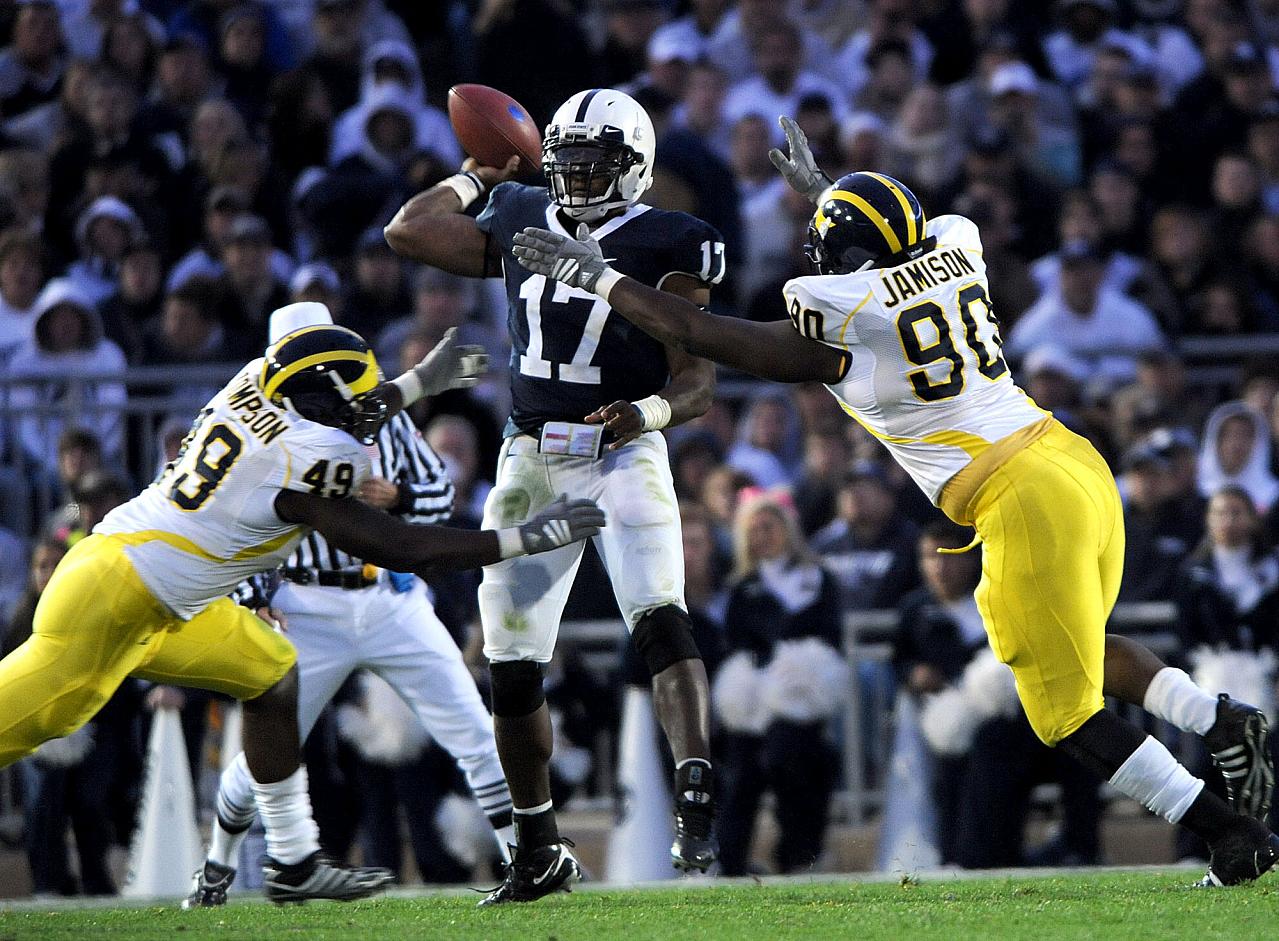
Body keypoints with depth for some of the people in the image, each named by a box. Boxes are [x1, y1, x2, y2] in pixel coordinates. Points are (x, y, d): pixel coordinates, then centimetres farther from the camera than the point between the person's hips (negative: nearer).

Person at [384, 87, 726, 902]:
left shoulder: (664, 248, -5)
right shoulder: (522, 225, 9)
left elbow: (699, 379, -9)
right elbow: (409, 230, 17)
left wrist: (653, 412, -28)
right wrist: (480, 175, 24)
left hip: (622, 454, -5)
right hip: (531, 460, 5)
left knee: (660, 620, -28)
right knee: (513, 667, 7)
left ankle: (696, 800, -38)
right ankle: (539, 853, 20)